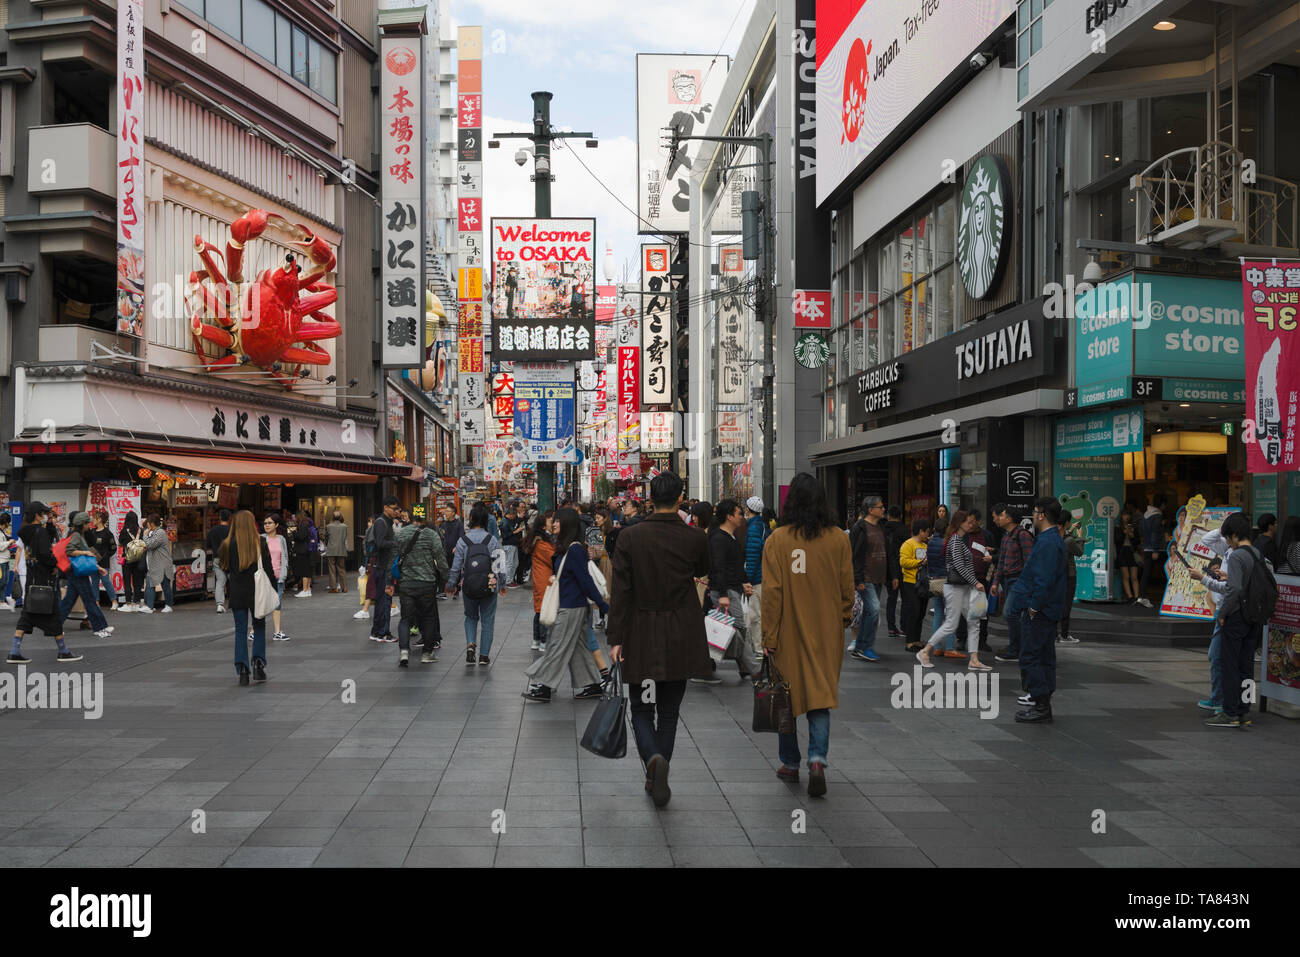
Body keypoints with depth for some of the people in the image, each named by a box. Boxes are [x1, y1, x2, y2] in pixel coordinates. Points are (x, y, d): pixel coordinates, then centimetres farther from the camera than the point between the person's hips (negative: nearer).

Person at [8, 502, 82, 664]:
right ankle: (63, 652, 9)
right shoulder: (40, 531, -15)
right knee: (53, 615, 0)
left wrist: (49, 524, 6)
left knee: (26, 615, 10)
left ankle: (15, 652, 7)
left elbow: (51, 538, 17)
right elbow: (45, 554, -23)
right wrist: (55, 564, -8)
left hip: (32, 579, 8)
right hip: (44, 580, -8)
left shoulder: (27, 532, 11)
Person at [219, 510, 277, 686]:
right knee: (259, 627, 14)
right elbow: (269, 568, -3)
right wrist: (275, 589, 5)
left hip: (237, 593, 0)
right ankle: (258, 661, -1)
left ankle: (242, 669, 2)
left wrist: (228, 592, 12)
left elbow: (225, 568, 0)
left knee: (240, 630, 7)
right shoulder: (261, 543, -5)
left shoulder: (228, 544, -4)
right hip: (257, 592, 0)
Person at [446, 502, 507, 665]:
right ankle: (484, 655, 9)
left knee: (471, 617, 20)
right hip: (489, 587, -1)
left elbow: (456, 566, -2)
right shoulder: (492, 540, -6)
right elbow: (499, 563, -5)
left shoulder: (463, 540, -6)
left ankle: (470, 644, -3)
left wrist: (451, 585, 10)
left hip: (468, 587, 1)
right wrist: (503, 584, 5)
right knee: (487, 620, 9)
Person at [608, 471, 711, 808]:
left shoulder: (631, 537, -8)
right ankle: (657, 779, 17)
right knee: (669, 710, 14)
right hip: (680, 639, 1)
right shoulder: (695, 538, -6)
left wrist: (615, 638, -5)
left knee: (641, 708, 11)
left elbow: (620, 591, -9)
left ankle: (654, 758, -16)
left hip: (640, 635, -1)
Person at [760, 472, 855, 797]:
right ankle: (817, 759, -9)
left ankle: (790, 763, 24)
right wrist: (844, 620, 19)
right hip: (826, 632, 1)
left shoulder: (778, 539, -10)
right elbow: (847, 587, 3)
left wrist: (769, 636, -3)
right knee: (821, 695, 9)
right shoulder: (838, 539, -4)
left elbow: (772, 592, -10)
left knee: (786, 695, 13)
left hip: (789, 632, -1)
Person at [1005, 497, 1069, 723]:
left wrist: (1034, 607, -19)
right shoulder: (1053, 539, 15)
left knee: (1030, 658, -6)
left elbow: (1044, 580, -26)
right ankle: (1043, 703, 22)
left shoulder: (1047, 543, -20)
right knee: (1044, 657, 15)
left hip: (1039, 612, -11)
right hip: (1048, 611, 11)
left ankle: (1041, 707, -4)